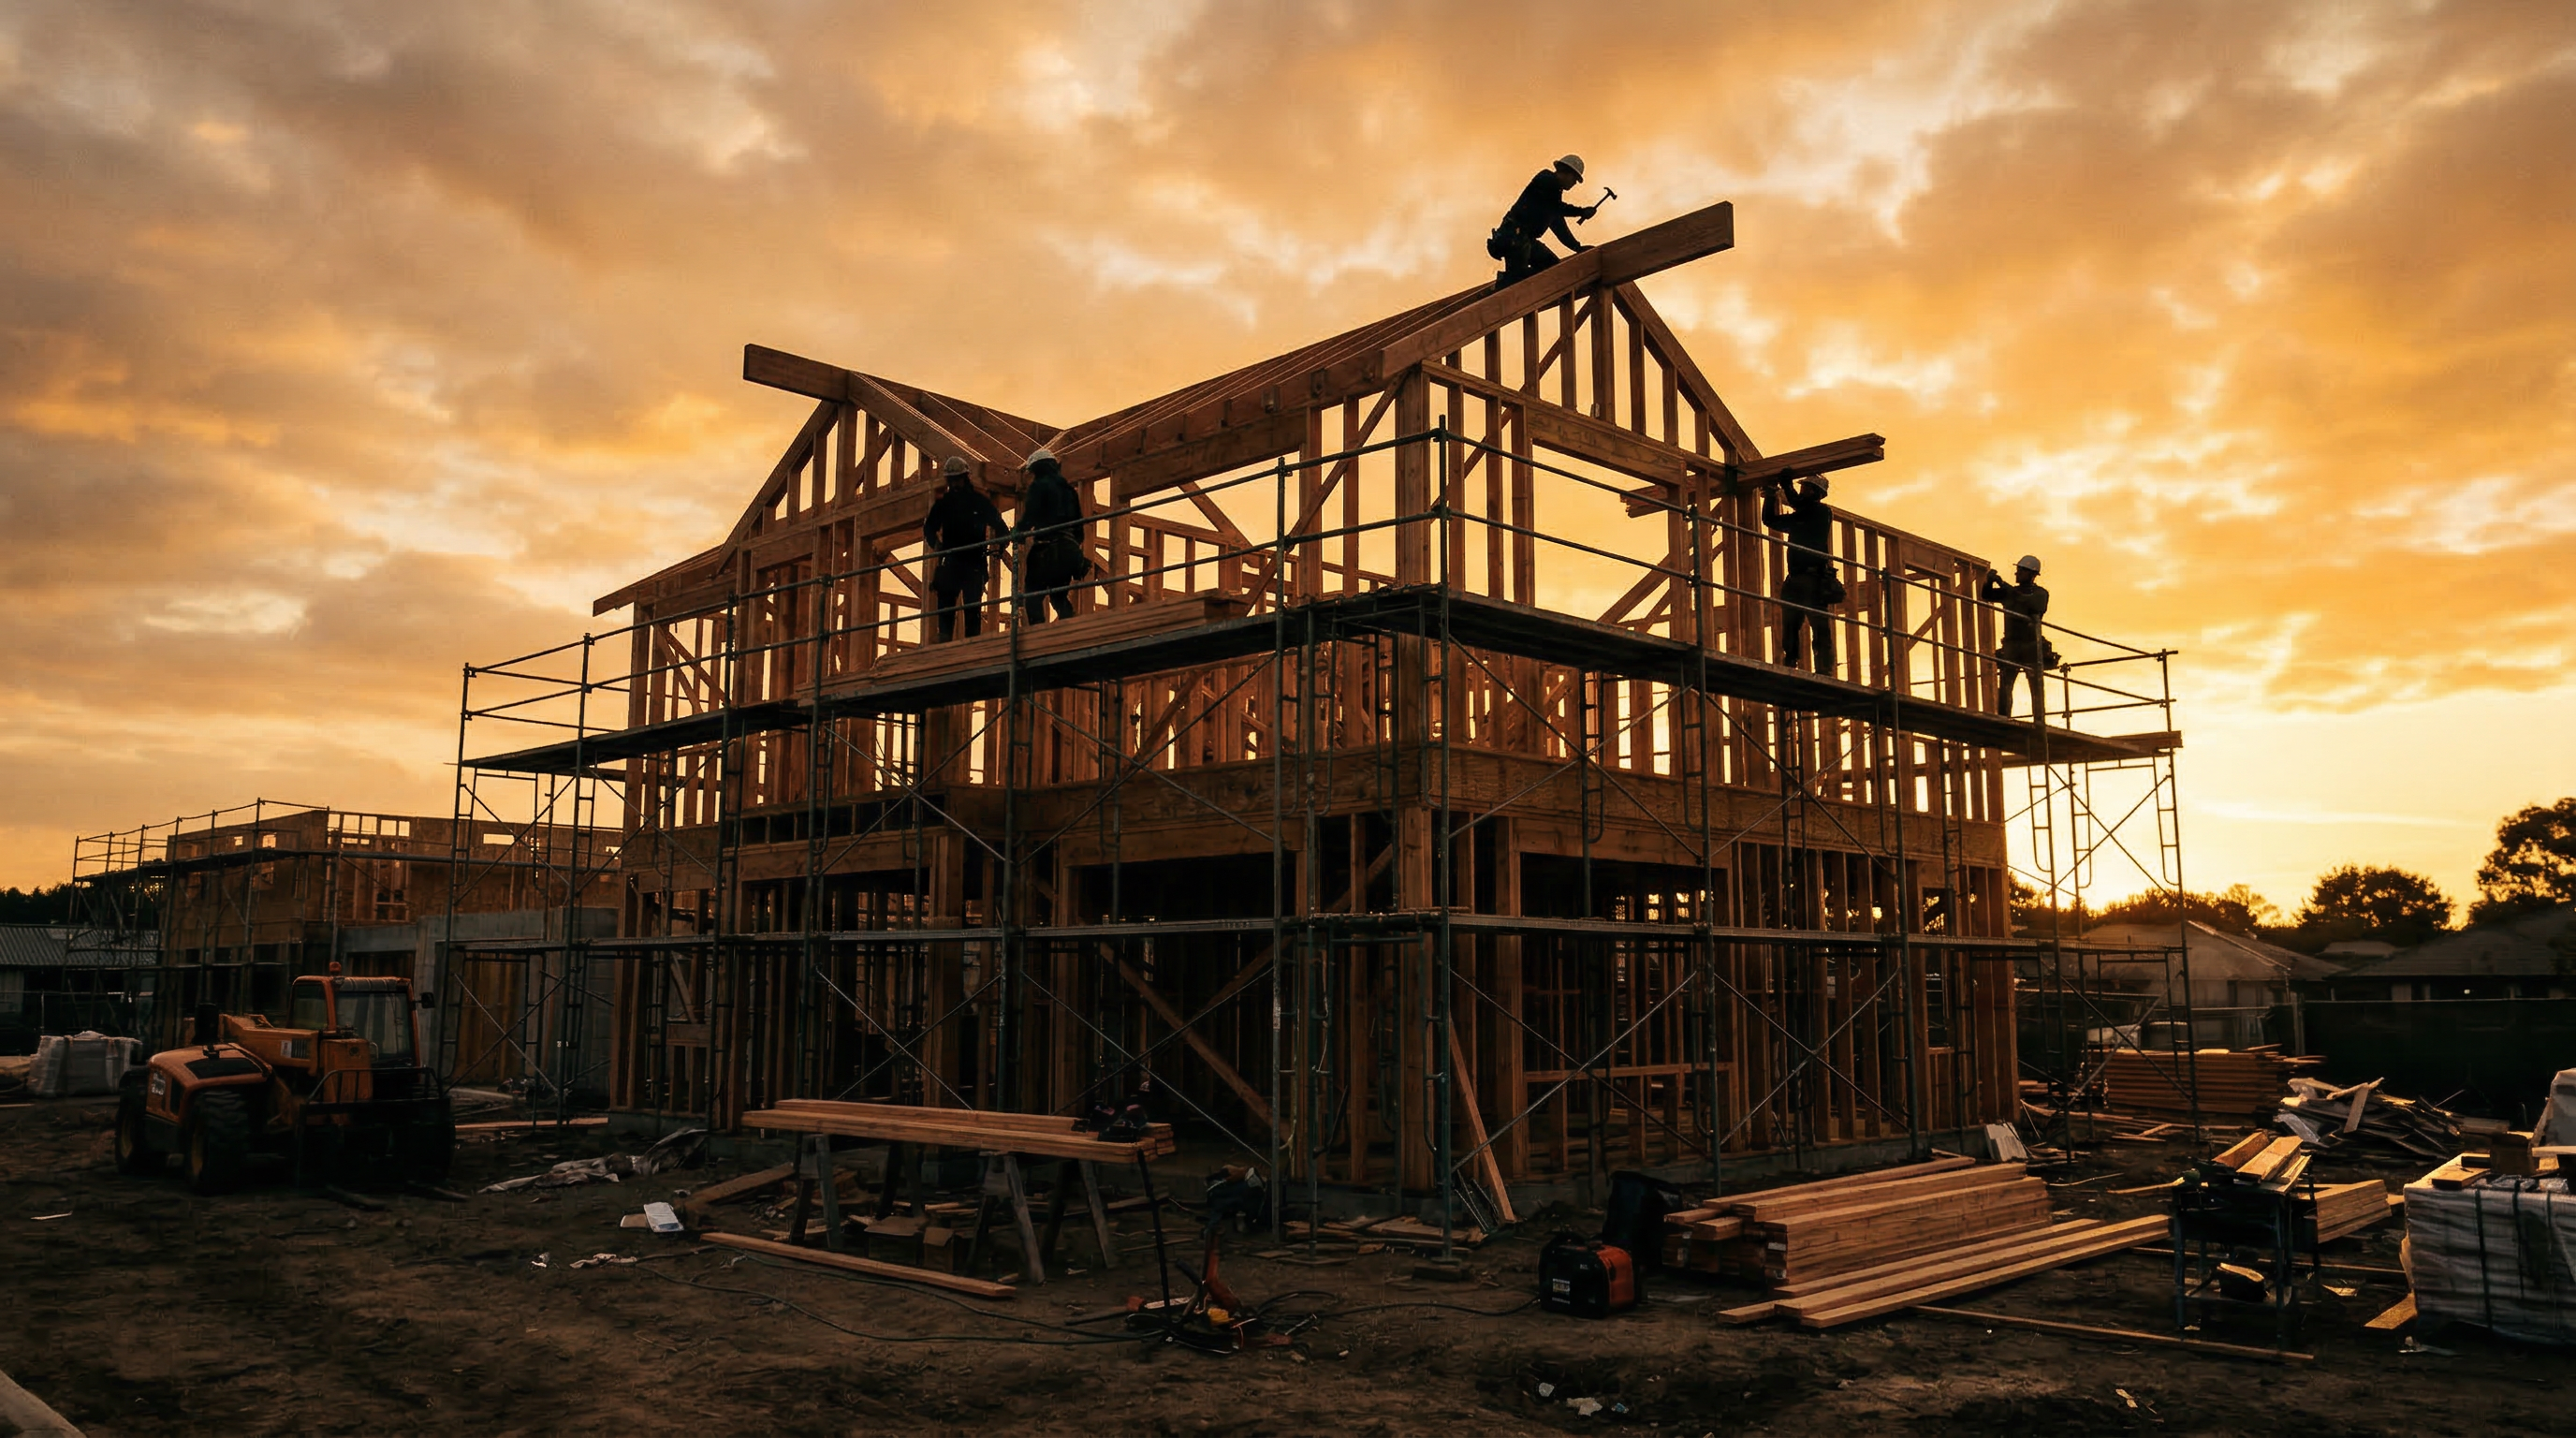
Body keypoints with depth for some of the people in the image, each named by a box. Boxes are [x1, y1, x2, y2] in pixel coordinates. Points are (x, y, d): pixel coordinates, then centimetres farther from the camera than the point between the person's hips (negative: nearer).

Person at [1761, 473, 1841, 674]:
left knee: (1820, 629, -10)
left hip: (1814, 580, -8)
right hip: (1795, 580, 8)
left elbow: (1800, 506, -15)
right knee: (1789, 627, 2)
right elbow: (1770, 520, 30)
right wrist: (1771, 497, 18)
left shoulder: (1823, 511, 3)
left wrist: (1786, 484, -9)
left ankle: (1824, 672, -14)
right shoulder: (1800, 517, 24)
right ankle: (1789, 668, 2)